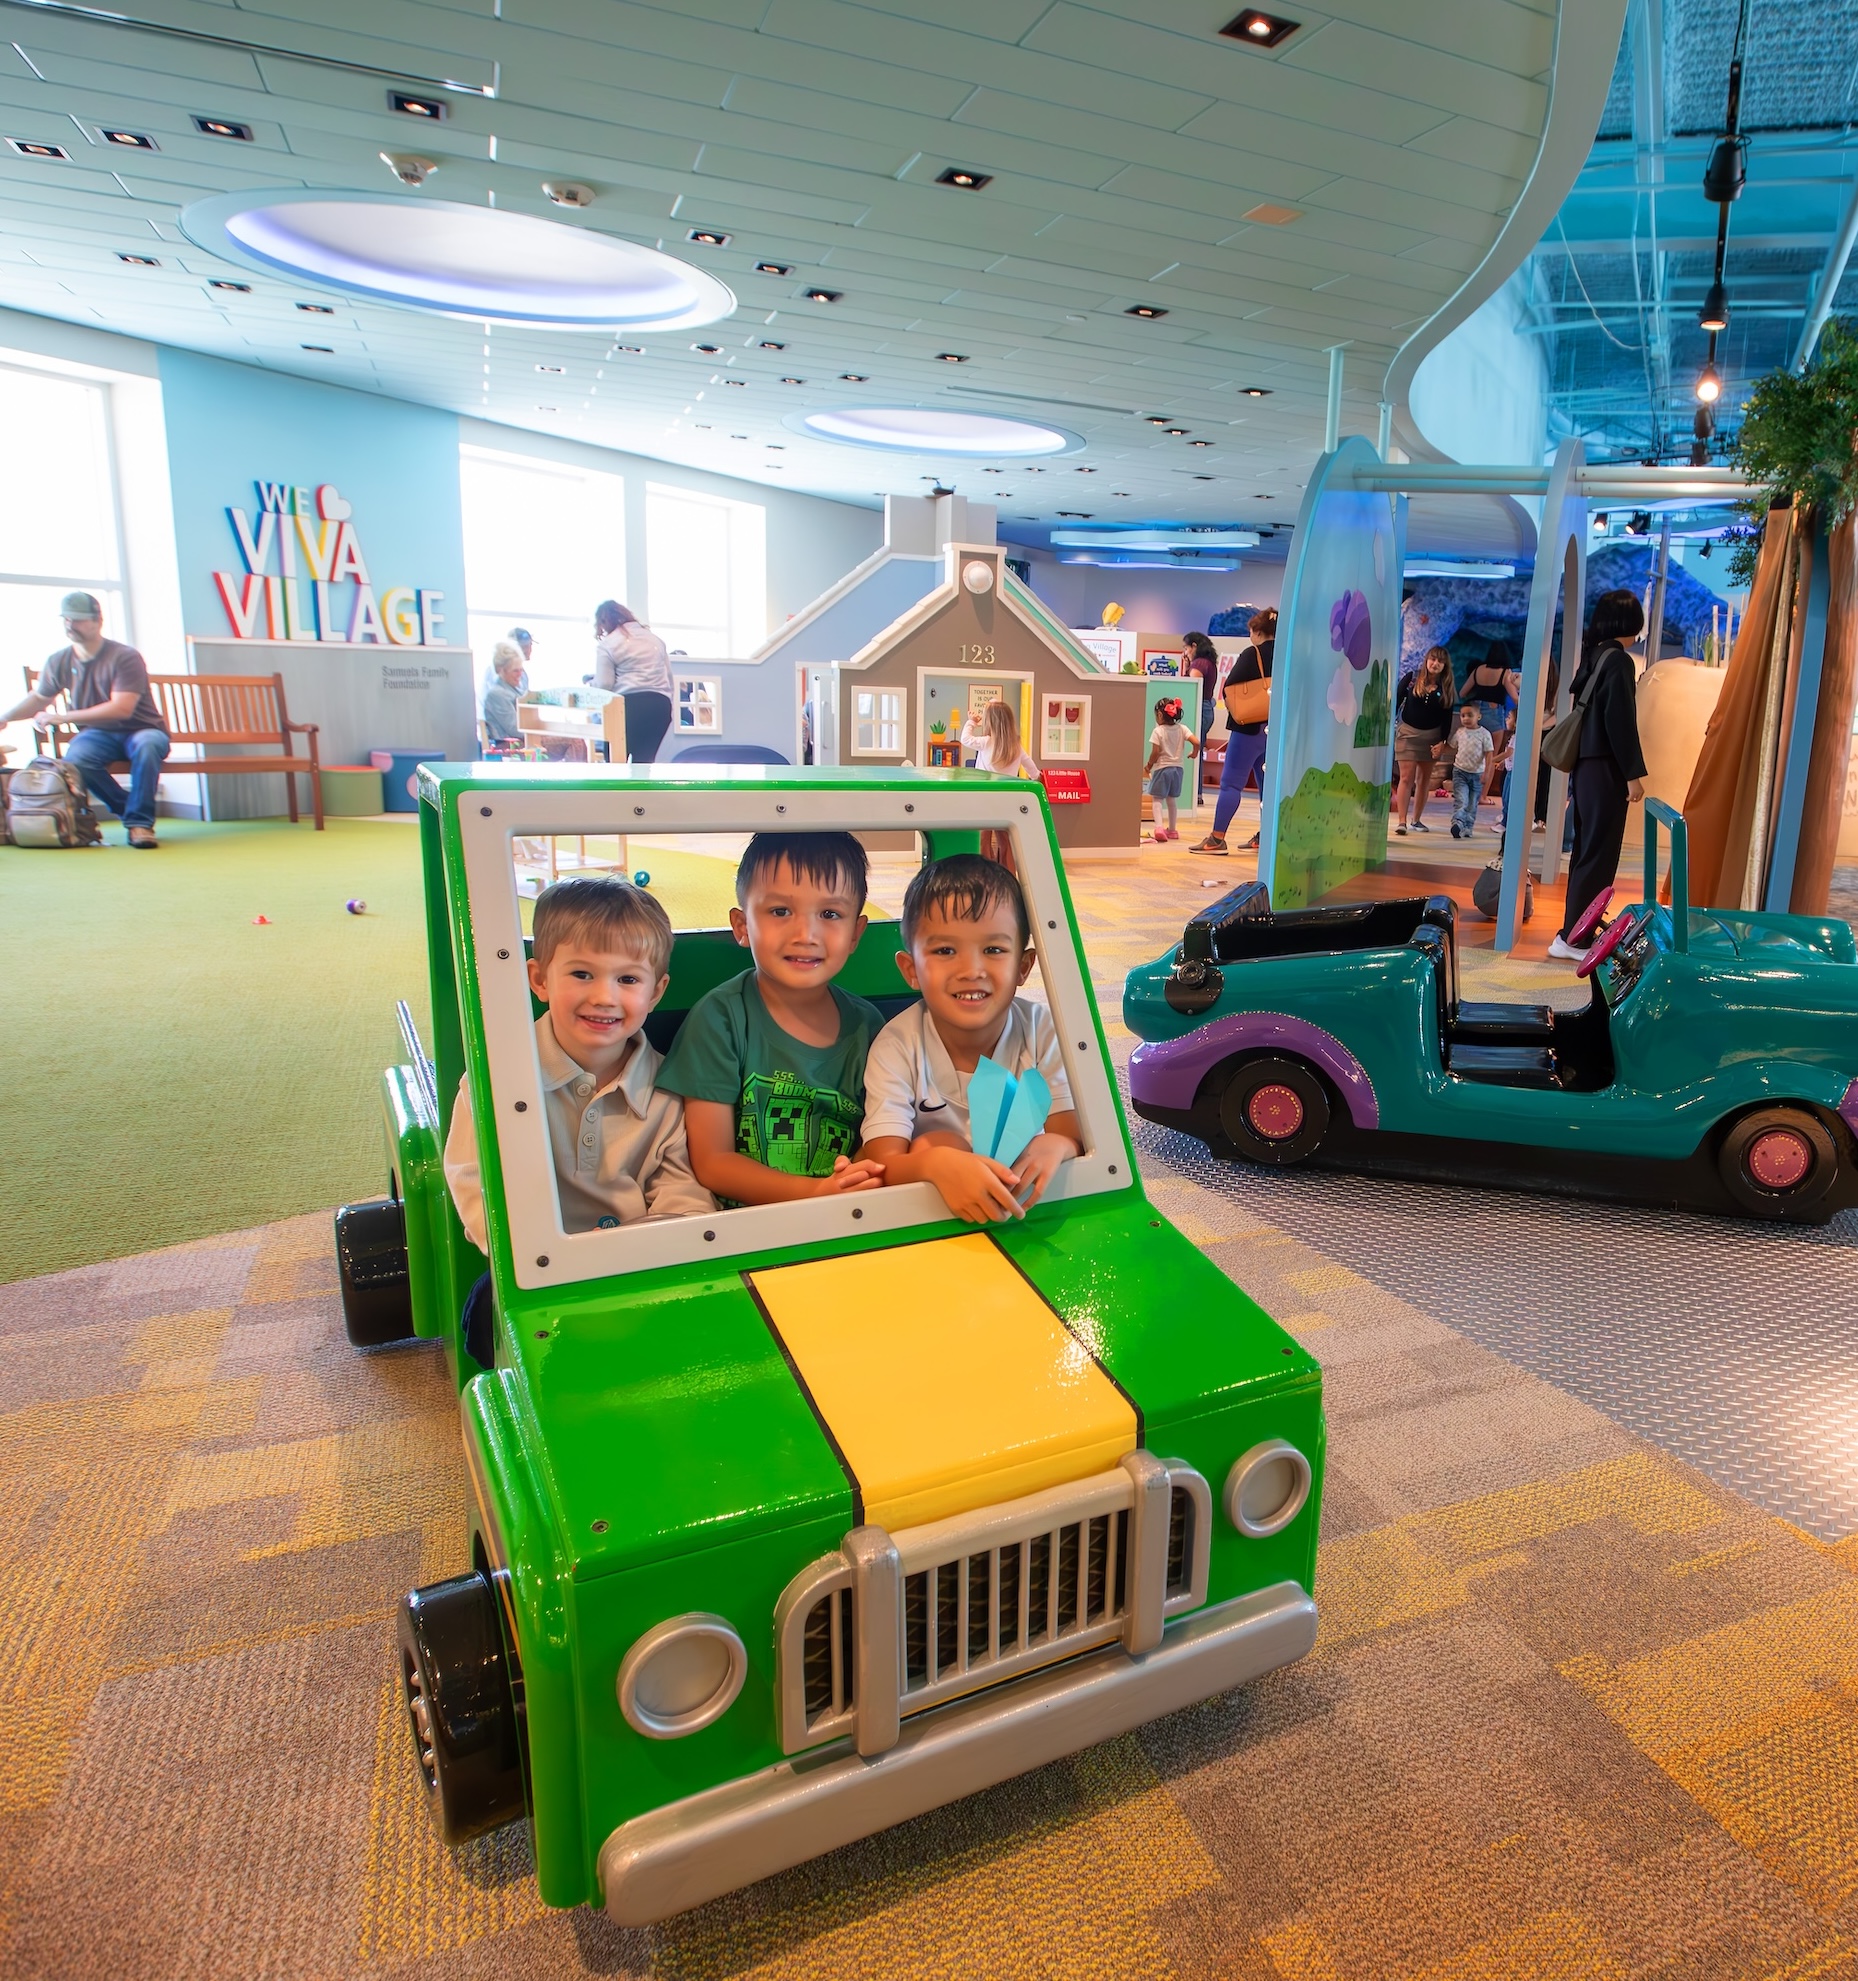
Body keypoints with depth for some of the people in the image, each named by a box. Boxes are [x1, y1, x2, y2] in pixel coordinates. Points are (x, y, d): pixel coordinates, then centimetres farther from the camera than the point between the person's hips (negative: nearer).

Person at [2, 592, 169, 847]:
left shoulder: (125, 657, -14)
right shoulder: (59, 662, 1)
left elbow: (122, 709, -24)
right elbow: (38, 698, 19)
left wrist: (64, 717, -25)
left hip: (139, 730, -3)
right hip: (98, 734, 4)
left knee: (149, 743, -40)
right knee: (74, 758, -31)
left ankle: (139, 821, -28)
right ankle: (128, 810, -10)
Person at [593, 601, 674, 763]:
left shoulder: (606, 645, 3)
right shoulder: (653, 637, 21)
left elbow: (604, 685, -4)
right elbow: (669, 674, 19)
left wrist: (591, 682, 18)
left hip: (630, 703, -5)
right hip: (660, 702, 5)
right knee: (643, 761, 7)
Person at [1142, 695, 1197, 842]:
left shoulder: (1158, 731, -12)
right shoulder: (1181, 729, 1)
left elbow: (1155, 752, -15)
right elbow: (1196, 742, -7)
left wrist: (1148, 766, 0)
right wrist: (1194, 752, 13)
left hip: (1161, 768, -5)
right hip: (1177, 768, 5)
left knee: (1156, 799, -4)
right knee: (1172, 800, 17)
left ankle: (1159, 827, -25)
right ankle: (1172, 829, 24)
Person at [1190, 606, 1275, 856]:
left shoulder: (1252, 654, -8)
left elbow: (1230, 687, -11)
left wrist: (1235, 710, 2)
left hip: (1250, 727, -6)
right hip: (1278, 729, 6)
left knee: (1230, 783, -6)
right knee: (1268, 783, 13)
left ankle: (1217, 838, -10)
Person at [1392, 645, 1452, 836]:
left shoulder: (1446, 687, 1)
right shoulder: (1412, 678, -3)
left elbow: (1447, 717, 3)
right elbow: (1396, 700, 0)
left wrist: (1442, 741, -4)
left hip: (1431, 736, 3)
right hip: (1407, 732, -3)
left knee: (1424, 779, 7)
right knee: (1406, 778, -9)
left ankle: (1416, 820, 16)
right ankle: (1401, 821, -10)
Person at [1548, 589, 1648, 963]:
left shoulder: (1592, 655, 12)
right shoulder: (1618, 660, -12)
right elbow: (1620, 722, -17)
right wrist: (1634, 773, -14)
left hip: (1586, 765, 9)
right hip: (1605, 769, -9)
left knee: (1586, 849, 14)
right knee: (1598, 854, -5)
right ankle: (1572, 938, -5)